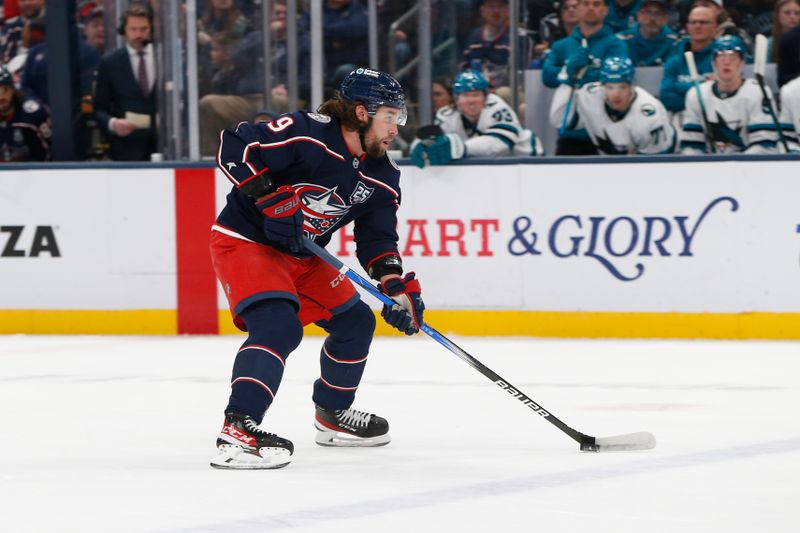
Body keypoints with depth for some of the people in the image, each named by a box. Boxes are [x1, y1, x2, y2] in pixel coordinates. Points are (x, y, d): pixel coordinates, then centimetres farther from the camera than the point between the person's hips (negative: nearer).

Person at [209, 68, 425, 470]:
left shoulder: (381, 177, 0)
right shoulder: (306, 135, -24)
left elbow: (376, 238, 2)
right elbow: (233, 147, -25)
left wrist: (398, 286, -15)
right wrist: (269, 198, -29)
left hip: (301, 255, 9)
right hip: (243, 241, -9)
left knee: (355, 323, 15)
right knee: (278, 325, -29)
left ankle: (332, 414, 36)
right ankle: (236, 432, -37)